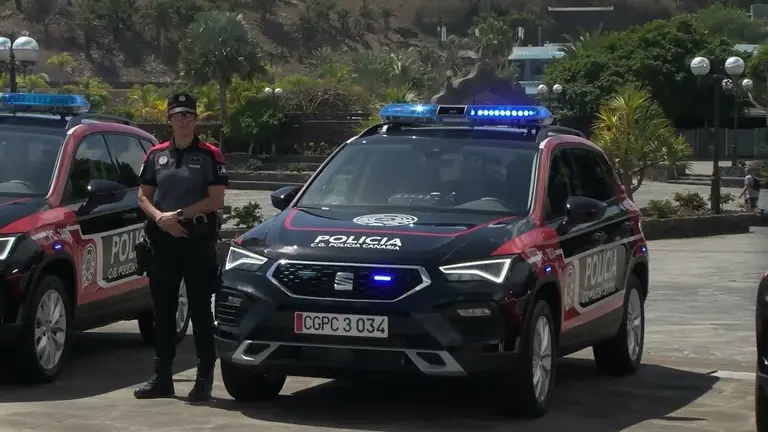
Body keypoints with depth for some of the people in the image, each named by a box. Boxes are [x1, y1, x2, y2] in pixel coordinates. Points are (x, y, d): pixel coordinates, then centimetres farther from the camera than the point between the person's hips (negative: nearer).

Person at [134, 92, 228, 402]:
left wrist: (180, 215, -13)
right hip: (163, 240, 4)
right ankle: (162, 378, 14)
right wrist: (160, 217, -8)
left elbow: (216, 200, -7)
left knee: (200, 309, -2)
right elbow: (143, 196, 11)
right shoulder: (156, 155, 11)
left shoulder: (210, 155, -1)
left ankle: (205, 379, 1)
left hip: (199, 240, -4)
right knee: (163, 309, 8)